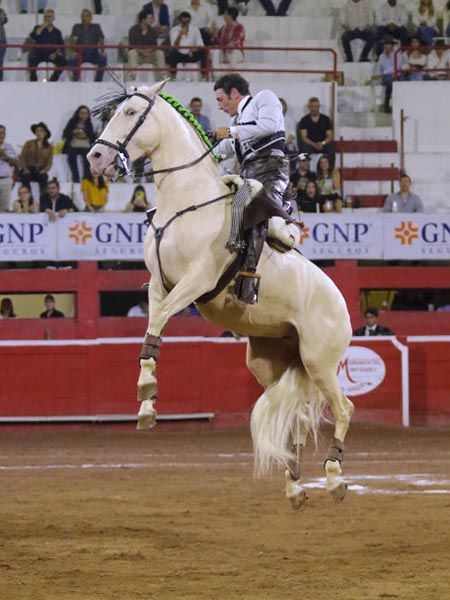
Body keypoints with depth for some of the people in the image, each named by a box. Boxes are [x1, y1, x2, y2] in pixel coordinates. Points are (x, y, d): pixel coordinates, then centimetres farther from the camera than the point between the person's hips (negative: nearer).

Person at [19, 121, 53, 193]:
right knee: (25, 176, -36)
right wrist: (25, 169, -14)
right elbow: (21, 158, 3)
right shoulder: (29, 144, 7)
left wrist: (44, 170, -13)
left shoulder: (49, 147, 10)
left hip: (40, 171, 1)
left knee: (44, 177, -35)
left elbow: (49, 163, 7)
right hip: (28, 170, -1)